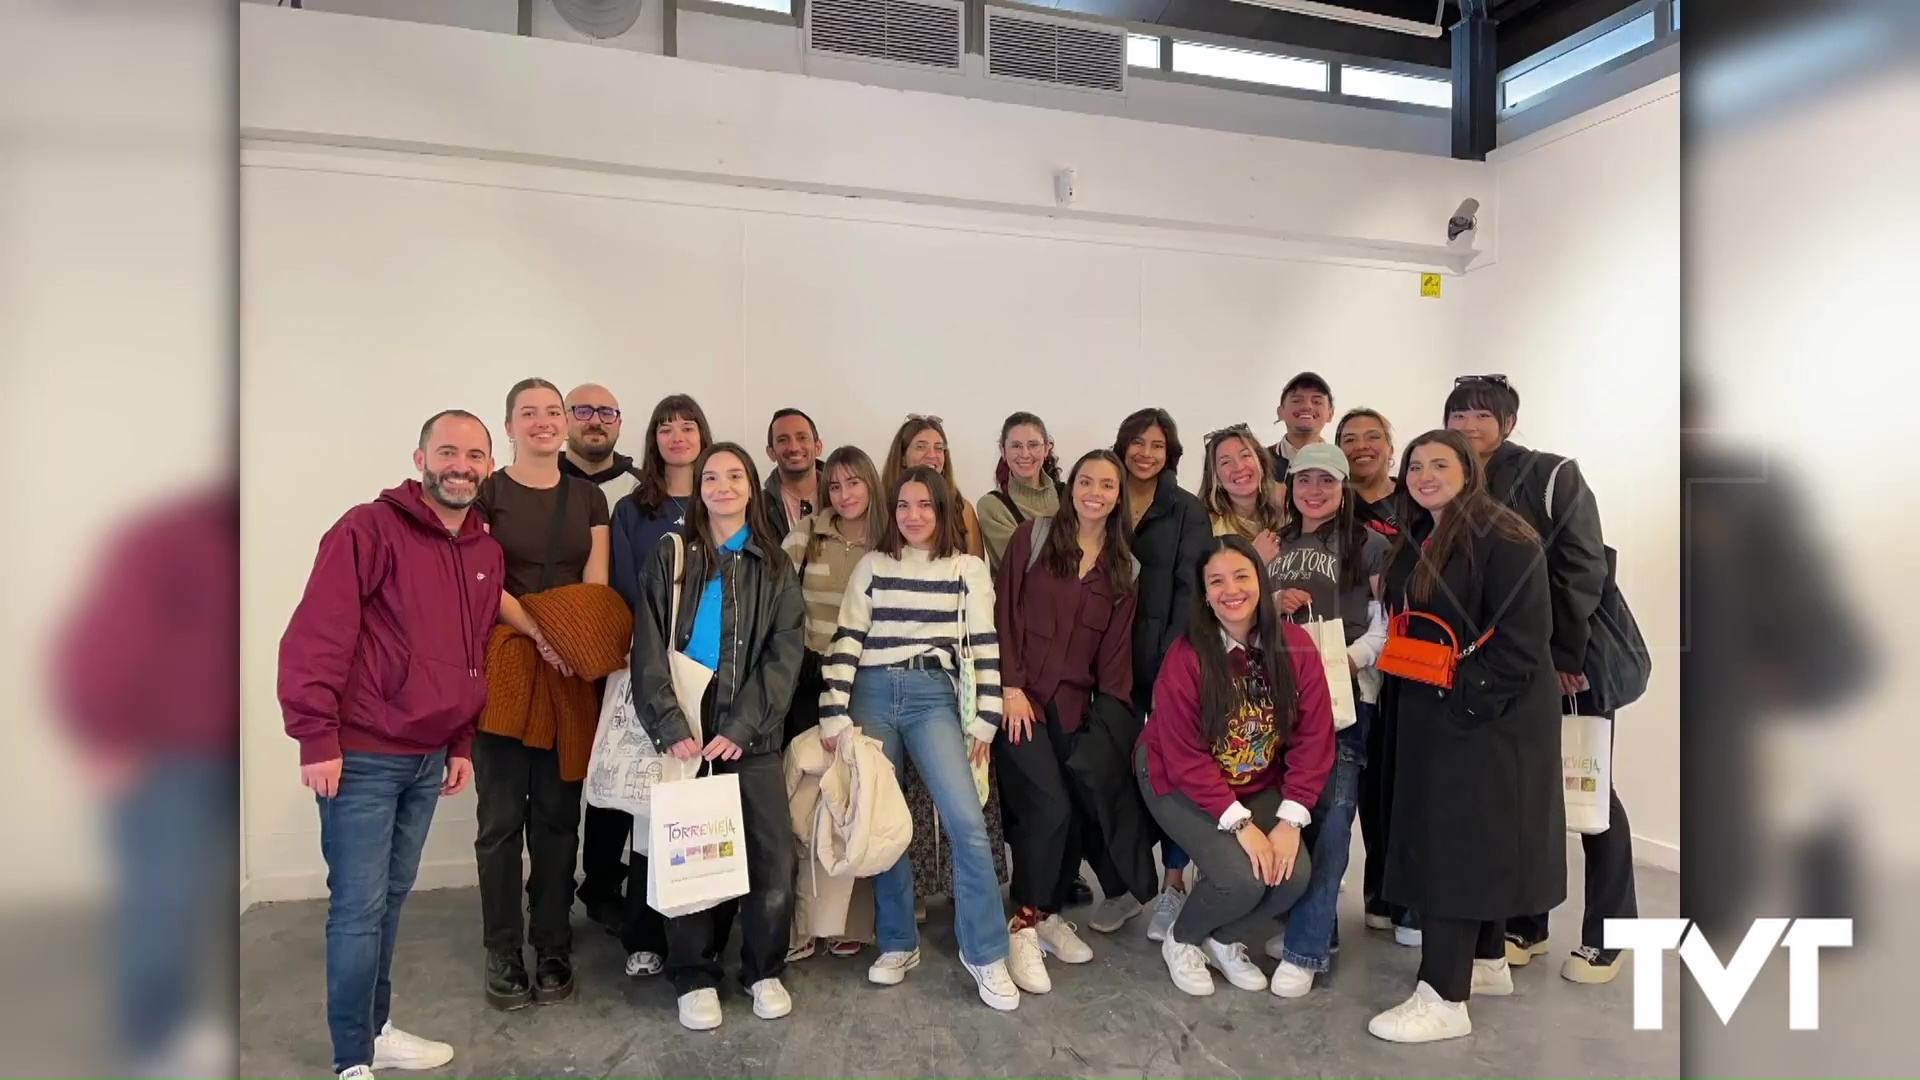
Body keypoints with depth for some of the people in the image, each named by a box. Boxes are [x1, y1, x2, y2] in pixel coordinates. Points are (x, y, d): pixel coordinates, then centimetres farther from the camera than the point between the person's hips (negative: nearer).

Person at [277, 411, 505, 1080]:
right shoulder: (369, 529, -12)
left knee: (390, 899, 17)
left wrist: (462, 744, 15)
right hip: (361, 756, -7)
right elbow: (314, 635, -17)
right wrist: (316, 739, -18)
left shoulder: (487, 554, 10)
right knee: (359, 907, 0)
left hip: (429, 759, 7)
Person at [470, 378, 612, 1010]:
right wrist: (538, 632, -19)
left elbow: (596, 583, 6)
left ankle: (553, 949, 19)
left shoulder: (588, 496, 12)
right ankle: (503, 954, 15)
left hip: (571, 673, 3)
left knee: (557, 815, 8)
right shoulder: (487, 493, 3)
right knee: (501, 817, 2)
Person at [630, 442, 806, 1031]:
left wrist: (739, 729, -12)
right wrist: (671, 729, -14)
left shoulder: (775, 568, 9)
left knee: (774, 858, -3)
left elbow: (785, 656, -1)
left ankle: (764, 971, 17)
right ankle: (695, 977, 20)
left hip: (752, 736, 1)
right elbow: (650, 650, -2)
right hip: (685, 732, 0)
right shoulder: (668, 558, 6)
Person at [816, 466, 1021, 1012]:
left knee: (966, 822, -14)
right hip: (873, 694, 2)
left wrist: (984, 720, -2)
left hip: (933, 696, -1)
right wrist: (834, 715, -4)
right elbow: (846, 643, 4)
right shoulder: (872, 566, 10)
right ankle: (898, 943, 19)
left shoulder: (969, 569, 8)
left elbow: (984, 645, 4)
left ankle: (984, 954, 0)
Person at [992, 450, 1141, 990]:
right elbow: (1004, 613, -2)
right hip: (1021, 696, -4)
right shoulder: (1033, 536, 2)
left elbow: (1116, 649, 9)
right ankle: (1024, 927, 1)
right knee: (1050, 806, -16)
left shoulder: (1124, 567, 12)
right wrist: (1010, 687, -10)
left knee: (1079, 807, -3)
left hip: (1074, 705, 4)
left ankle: (1048, 914, 20)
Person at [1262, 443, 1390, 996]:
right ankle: (1316, 924, 23)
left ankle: (1306, 949, -5)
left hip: (1346, 693, -4)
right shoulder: (1274, 544, 14)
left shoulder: (1370, 546, 1)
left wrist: (1346, 660, -18)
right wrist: (1273, 603, -4)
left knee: (1331, 812, -8)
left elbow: (1387, 623, -4)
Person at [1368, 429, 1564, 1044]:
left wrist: (1466, 704, -22)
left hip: (1486, 715, -9)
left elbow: (1522, 635, -19)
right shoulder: (1417, 541, 13)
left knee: (1457, 843, -7)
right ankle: (1488, 964, 31)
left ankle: (1444, 999, -1)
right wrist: (1398, 703, 9)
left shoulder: (1502, 538, -14)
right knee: (1474, 842, 17)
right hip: (1430, 716, 9)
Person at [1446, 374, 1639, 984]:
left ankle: (1606, 936, 19)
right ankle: (1524, 925, 23)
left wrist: (1565, 658, -16)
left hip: (1574, 656, -4)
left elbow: (1584, 570, -14)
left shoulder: (1554, 476, -10)